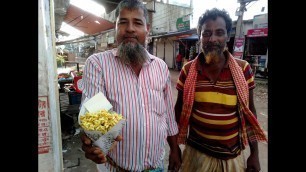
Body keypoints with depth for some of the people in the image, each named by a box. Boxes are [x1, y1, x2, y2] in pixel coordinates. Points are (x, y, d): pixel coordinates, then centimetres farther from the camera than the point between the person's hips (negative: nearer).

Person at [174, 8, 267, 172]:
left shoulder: (243, 69, -10)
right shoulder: (187, 71, -11)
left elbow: (249, 111, -1)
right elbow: (179, 109, -1)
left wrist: (254, 154, 2)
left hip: (232, 156, 1)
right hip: (196, 152, 0)